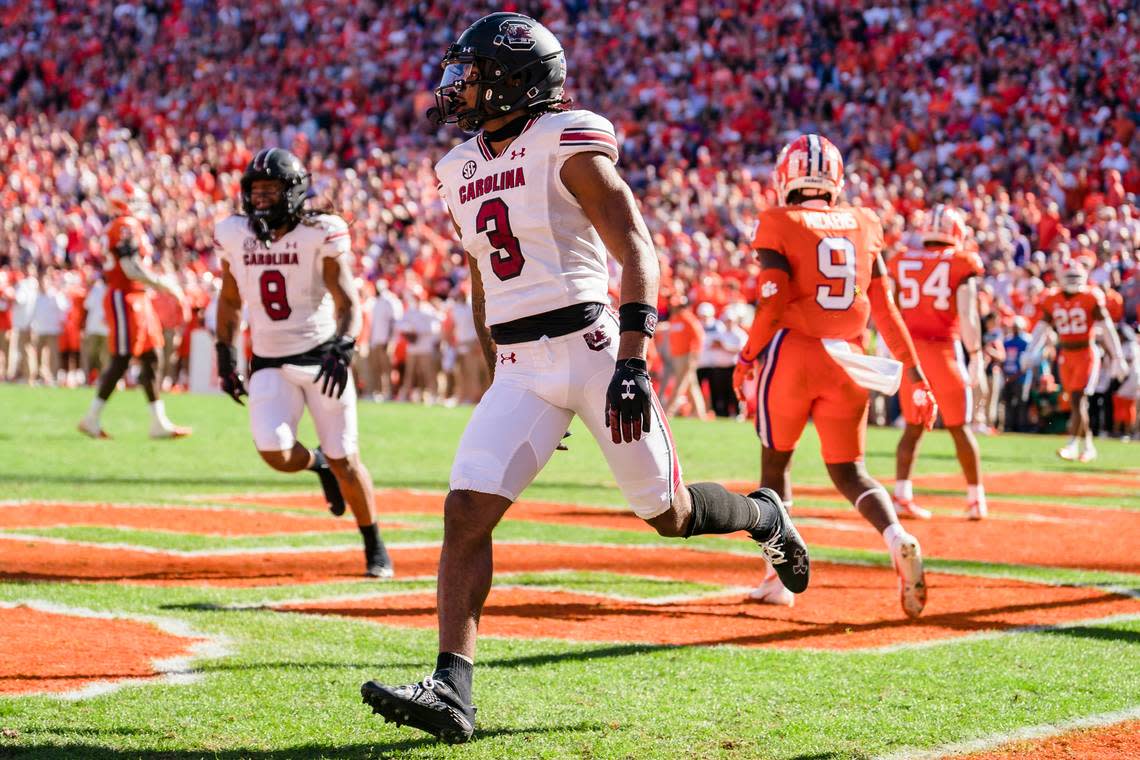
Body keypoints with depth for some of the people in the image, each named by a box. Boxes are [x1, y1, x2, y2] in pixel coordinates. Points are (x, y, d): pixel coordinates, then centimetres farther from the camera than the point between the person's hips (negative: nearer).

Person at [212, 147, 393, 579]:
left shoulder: (320, 235, -12)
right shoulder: (234, 236, 0)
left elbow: (348, 303, -15)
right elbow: (229, 301, 15)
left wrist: (342, 351, -31)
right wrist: (226, 356, 12)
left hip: (321, 358, -3)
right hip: (270, 364, 3)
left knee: (344, 458, -1)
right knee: (275, 452, -18)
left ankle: (375, 549, 18)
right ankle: (318, 464, 20)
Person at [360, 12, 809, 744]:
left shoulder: (567, 145, -10)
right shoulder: (462, 170, 13)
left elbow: (638, 253, -15)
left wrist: (632, 362, -24)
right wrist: (498, 380, 24)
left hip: (591, 345, -6)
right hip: (519, 368, 6)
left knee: (669, 515, 5)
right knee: (466, 511, -12)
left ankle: (765, 516, 38)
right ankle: (451, 692, -16)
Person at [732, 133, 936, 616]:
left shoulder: (779, 225, -4)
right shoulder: (864, 226, 9)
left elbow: (773, 305, -10)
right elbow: (885, 310, 8)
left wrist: (747, 359, 2)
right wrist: (916, 377, 11)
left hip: (792, 353, -3)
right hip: (847, 360, 3)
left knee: (776, 462, 15)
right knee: (848, 471, 9)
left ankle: (779, 575, 14)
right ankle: (898, 540, -19)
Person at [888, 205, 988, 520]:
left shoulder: (901, 263, 7)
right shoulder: (961, 264, -3)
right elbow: (968, 315, -11)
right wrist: (976, 358, -10)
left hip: (908, 349, 3)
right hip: (944, 349, -3)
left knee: (913, 426, 13)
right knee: (959, 427, 8)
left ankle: (902, 496, 2)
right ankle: (975, 499, 14)